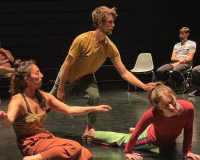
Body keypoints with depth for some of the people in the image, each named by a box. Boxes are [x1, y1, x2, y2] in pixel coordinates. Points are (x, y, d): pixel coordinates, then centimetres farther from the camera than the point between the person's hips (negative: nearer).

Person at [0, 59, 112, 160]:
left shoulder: (44, 97, 5)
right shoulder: (18, 101, -17)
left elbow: (69, 110, 14)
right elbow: (9, 121, -38)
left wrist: (95, 108, 11)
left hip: (46, 138, 8)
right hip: (30, 145, -8)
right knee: (74, 148, -26)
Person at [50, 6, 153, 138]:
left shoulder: (111, 47, -25)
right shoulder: (82, 39, -36)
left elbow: (124, 73, -22)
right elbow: (67, 64, -26)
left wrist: (143, 86, -34)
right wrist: (60, 89, -20)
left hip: (86, 75, 3)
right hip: (68, 74, -2)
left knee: (95, 97, -24)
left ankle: (90, 128, 1)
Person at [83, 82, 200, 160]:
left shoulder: (188, 108, -37)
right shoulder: (152, 114, -43)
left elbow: (188, 129, -15)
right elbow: (136, 133, -26)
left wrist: (187, 150, -13)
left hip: (169, 140, 2)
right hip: (151, 139, -2)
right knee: (121, 140, 20)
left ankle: (138, 130, 55)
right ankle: (93, 134, 45)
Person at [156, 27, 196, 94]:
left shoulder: (192, 44, 7)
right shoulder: (176, 45, 23)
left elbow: (190, 59, -4)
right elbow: (172, 58, 13)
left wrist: (178, 63, -13)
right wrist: (179, 59, -9)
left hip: (186, 64, -5)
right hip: (175, 63, 5)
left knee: (175, 70, -41)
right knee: (159, 71, -20)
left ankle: (185, 84, -13)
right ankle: (171, 83, 5)